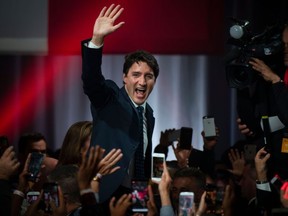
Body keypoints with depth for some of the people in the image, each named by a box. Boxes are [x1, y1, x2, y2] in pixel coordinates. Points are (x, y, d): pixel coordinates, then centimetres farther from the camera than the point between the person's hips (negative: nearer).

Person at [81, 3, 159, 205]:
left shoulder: (148, 114, 16)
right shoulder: (108, 99, -3)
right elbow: (91, 80, -24)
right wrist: (97, 40, -38)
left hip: (136, 195, 6)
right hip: (103, 193, -6)